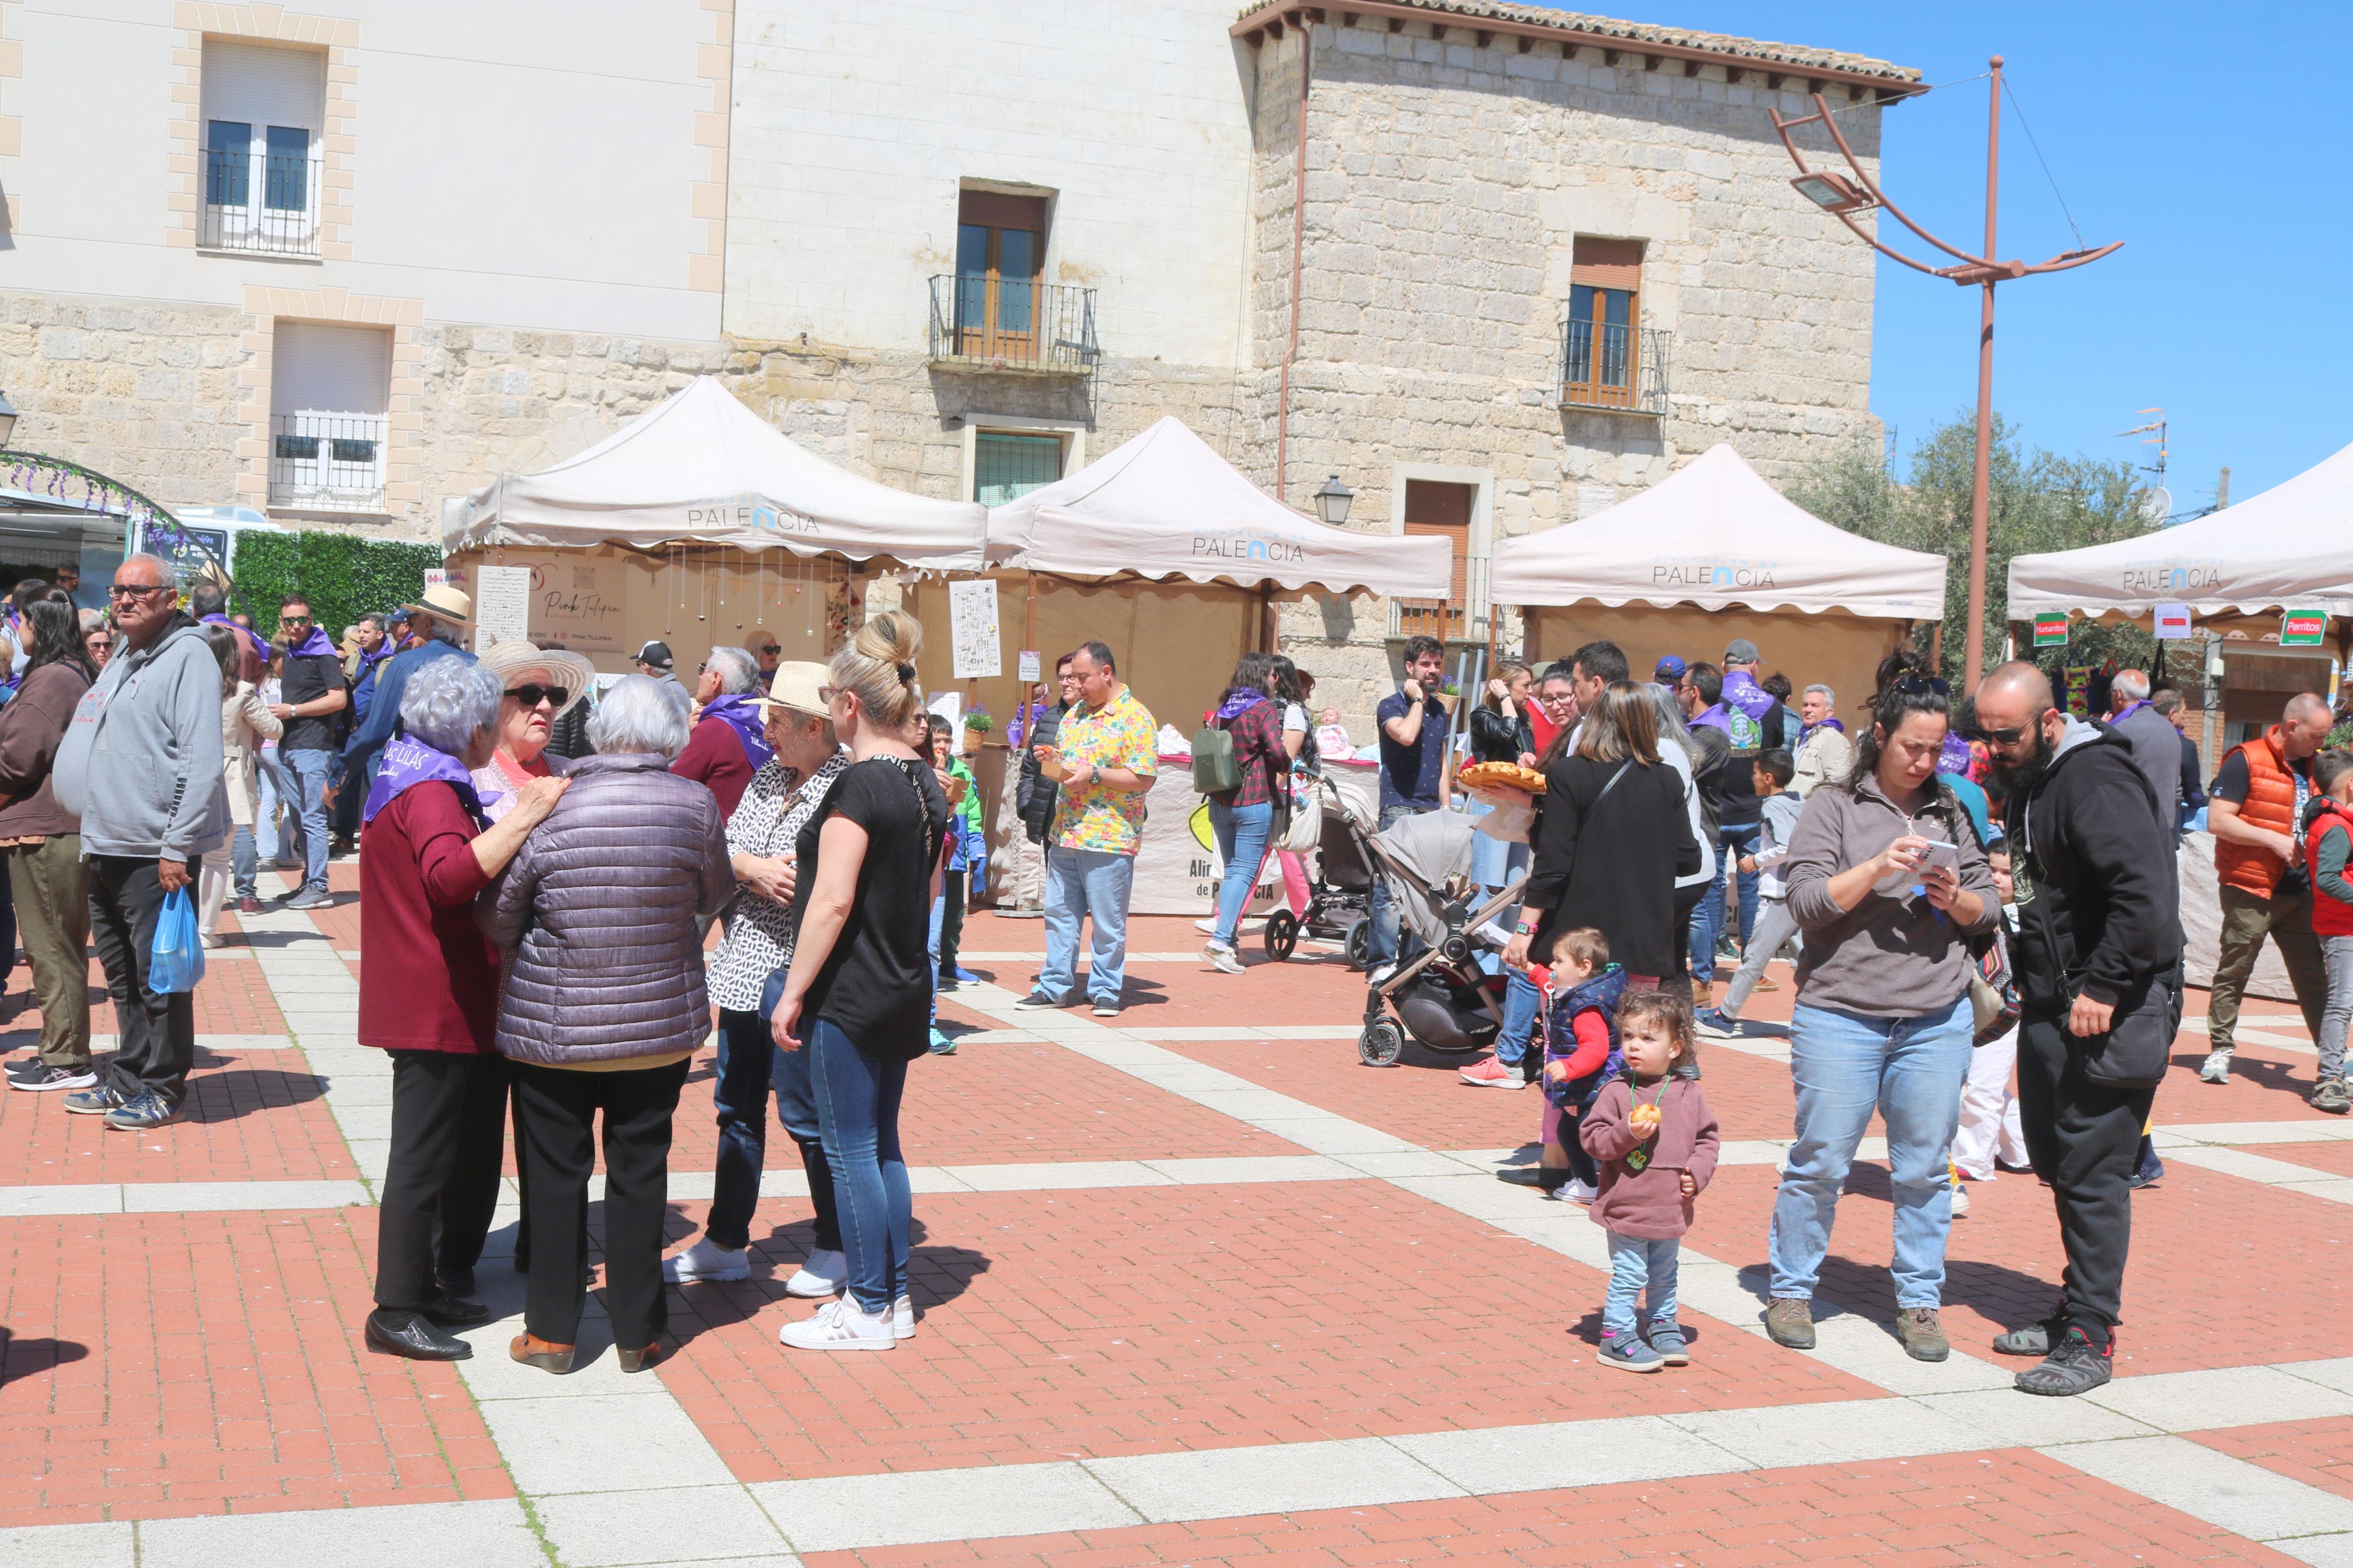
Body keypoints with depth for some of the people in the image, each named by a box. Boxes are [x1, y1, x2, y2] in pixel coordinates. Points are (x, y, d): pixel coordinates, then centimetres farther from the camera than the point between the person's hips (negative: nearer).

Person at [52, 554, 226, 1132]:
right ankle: (128, 1080, 25)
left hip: (154, 853, -9)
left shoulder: (187, 656, -9)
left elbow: (203, 760, -16)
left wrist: (177, 846, -19)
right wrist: (94, 835, 18)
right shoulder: (122, 661, 18)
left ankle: (163, 1089, 9)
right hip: (105, 849, 9)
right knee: (123, 977, 15)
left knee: (158, 977, -1)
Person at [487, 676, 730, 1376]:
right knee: (640, 1174, 12)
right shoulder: (695, 805, -11)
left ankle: (552, 1331, 19)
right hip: (660, 1026, 1)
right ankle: (636, 1331, 21)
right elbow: (716, 896, 4)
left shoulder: (550, 805, -13)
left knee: (556, 1174, 12)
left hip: (552, 1028, -1)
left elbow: (500, 917, -6)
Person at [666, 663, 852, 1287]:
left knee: (806, 1114, 2)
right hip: (747, 966, 8)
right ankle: (726, 1242, 28)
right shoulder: (768, 777, 11)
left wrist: (785, 875, -18)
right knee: (737, 1107, 16)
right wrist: (755, 868, -12)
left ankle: (836, 1248, 18)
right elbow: (723, 848, 6)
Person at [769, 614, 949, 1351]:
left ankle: (869, 1310, 8)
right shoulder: (924, 781, 8)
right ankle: (895, 1297, 23)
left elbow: (833, 901, -22)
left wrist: (794, 991, -16)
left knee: (850, 1150, 1)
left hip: (849, 993, -9)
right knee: (882, 1144, 16)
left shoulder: (858, 786, -18)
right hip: (904, 988, 9)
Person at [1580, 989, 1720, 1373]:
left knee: (1664, 1275, 19)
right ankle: (1616, 1336, 8)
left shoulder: (1689, 1093, 2)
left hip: (1672, 1208, 4)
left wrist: (1697, 1171, -5)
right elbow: (1591, 1137, -10)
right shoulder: (1616, 1093, -9)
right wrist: (1627, 1134, -25)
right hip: (1627, 1207, -4)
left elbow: (1708, 1137, 10)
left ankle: (1662, 1327, 34)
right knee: (1629, 1275, -2)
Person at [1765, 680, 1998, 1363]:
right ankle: (1791, 1293, 17)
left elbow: (1988, 910, 15)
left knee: (1924, 1168, 7)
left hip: (1938, 1019, 3)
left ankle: (1919, 1302, 19)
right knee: (1820, 1162, 1)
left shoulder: (1951, 814, 13)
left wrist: (1956, 899, -6)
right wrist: (1879, 868, -18)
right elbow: (1807, 901, -8)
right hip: (1840, 1014, -3)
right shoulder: (1834, 807, 2)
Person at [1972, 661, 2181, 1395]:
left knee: (2092, 1174, -5)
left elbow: (2147, 893, -27)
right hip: (2050, 1005, 10)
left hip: (2107, 1011, -10)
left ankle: (2090, 1339, 2)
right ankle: (2079, 1308, 29)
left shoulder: (2096, 778, -18)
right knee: (2058, 1163, 17)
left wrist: (2103, 989, -26)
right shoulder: (2032, 780, 13)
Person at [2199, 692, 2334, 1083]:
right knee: (2233, 973, 3)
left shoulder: (2311, 765, 12)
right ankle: (2220, 1050, 12)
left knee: (2314, 976, 8)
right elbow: (2218, 820, -16)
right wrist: (2275, 840, -18)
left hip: (2301, 891, 6)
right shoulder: (2247, 761, -9)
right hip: (2252, 891, -6)